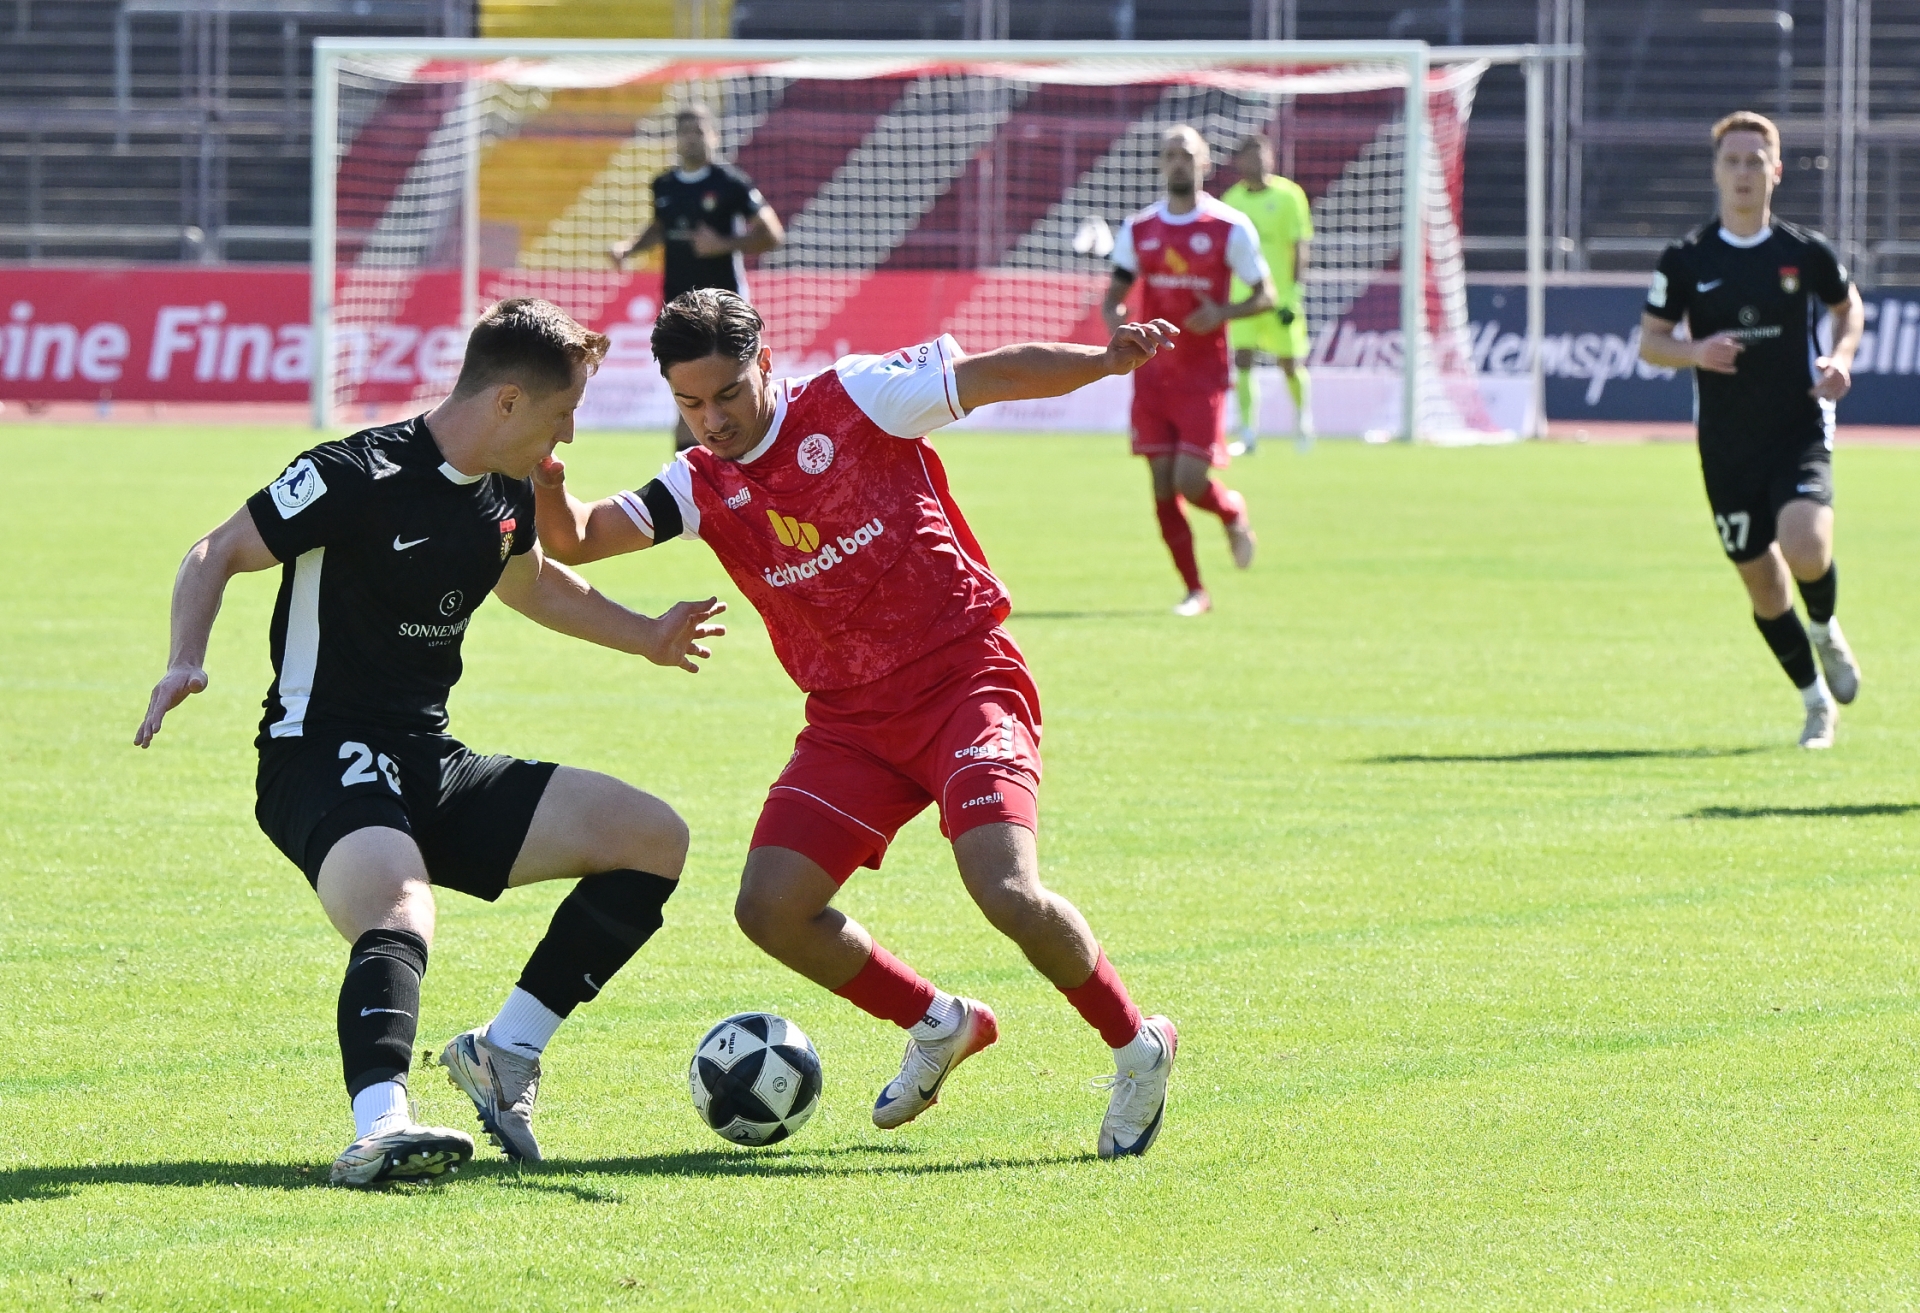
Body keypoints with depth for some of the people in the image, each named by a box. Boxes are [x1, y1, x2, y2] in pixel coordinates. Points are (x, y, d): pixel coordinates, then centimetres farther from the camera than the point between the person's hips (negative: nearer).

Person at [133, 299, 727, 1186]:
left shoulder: (507, 497, 10)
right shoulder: (359, 477, -15)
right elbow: (218, 555, -10)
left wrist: (648, 639, 33)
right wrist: (186, 664, -26)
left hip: (428, 765, 9)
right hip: (321, 759, -9)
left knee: (654, 839, 3)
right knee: (401, 911, -39)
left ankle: (504, 1052, 3)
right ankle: (380, 1130, -58)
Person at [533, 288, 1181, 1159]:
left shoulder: (854, 401, -7)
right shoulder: (702, 488, 5)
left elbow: (999, 375, -8)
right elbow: (574, 540, -3)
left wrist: (1106, 361, -24)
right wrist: (548, 488, -26)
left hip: (965, 681, -6)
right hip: (851, 721, 6)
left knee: (1009, 895, -25)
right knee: (769, 908, -8)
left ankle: (1137, 1047, 1)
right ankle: (940, 1027, 16)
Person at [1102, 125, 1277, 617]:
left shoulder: (1230, 228, -3)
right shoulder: (1138, 229, 7)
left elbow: (1266, 296, 1)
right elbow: (1114, 295, 13)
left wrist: (1223, 313, -18)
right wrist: (1115, 321, -10)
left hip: (1203, 373, -4)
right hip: (1152, 372, 4)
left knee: (1191, 482, -12)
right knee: (1163, 487, 0)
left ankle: (1233, 512, 24)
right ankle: (1195, 590, 11)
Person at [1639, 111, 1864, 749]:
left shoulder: (1806, 252, 0)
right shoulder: (1687, 259, -1)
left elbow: (1848, 305, 18)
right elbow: (1649, 340, 5)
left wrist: (1841, 358, -2)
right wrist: (1693, 351, -16)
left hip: (1800, 432, -2)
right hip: (1727, 447, 2)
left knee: (1806, 550, -25)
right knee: (1762, 583, 5)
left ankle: (1826, 630, 10)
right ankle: (1816, 702, 24)